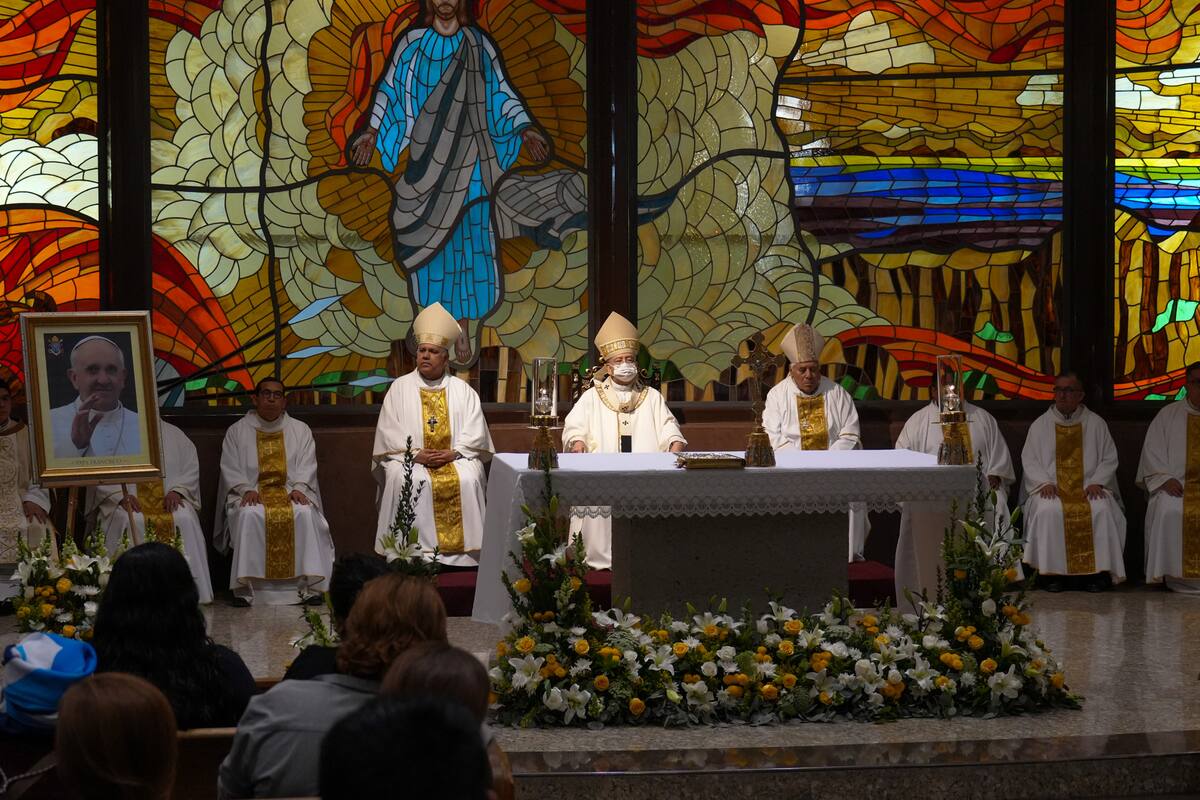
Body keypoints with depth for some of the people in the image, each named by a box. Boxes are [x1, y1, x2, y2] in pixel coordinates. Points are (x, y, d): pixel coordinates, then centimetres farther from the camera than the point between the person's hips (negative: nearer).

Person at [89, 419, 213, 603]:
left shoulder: (173, 434, 16)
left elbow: (191, 468, 11)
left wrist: (176, 491, -7)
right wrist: (121, 495, -15)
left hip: (168, 499, 2)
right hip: (130, 500, -2)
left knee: (185, 520, -29)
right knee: (132, 522, -34)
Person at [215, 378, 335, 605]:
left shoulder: (300, 430, 14)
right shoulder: (237, 431, 11)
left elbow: (306, 466, 6)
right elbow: (230, 469, 4)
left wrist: (299, 488, -14)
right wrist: (246, 489, -14)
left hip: (290, 491, 1)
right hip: (252, 494, -1)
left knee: (306, 514, -32)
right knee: (249, 515, -35)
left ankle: (309, 585, -29)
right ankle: (244, 586, -33)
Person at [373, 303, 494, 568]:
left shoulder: (462, 390, 10)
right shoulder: (400, 387, 8)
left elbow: (475, 431, 3)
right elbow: (388, 431, 0)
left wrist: (454, 452, -13)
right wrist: (415, 454, -14)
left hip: (455, 458, 1)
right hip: (410, 460, -1)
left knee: (467, 480, -28)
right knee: (405, 482, -31)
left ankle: (463, 552, -21)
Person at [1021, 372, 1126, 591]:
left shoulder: (1095, 424, 11)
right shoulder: (1040, 425, 12)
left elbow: (1109, 459, 9)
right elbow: (1029, 460, 7)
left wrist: (1096, 482, -9)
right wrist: (1044, 482, -10)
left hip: (1089, 488, 0)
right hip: (1052, 489, 0)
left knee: (1101, 510, -32)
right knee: (1048, 510, -34)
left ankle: (1096, 571, -24)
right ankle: (1053, 572, -25)